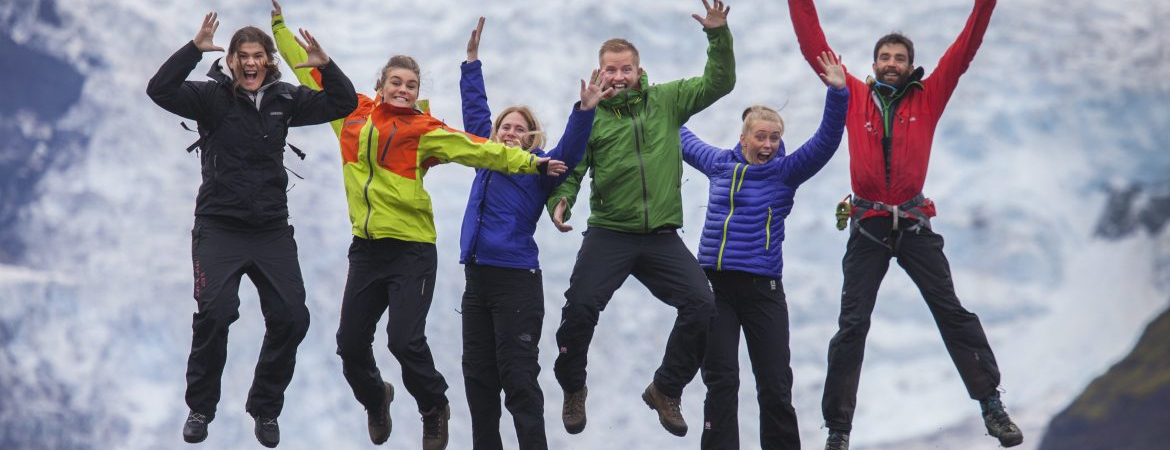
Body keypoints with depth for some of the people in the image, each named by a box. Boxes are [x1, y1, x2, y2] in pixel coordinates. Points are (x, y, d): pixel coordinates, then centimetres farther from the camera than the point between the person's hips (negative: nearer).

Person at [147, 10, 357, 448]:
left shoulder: (284, 99, 4)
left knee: (291, 317, -1)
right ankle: (200, 407, 1)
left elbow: (344, 103, 3)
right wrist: (195, 48, -30)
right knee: (215, 311, -18)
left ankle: (265, 408, 17)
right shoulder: (213, 96, -5)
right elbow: (160, 90, -19)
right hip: (219, 226, -4)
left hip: (272, 228, 4)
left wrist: (325, 65, -15)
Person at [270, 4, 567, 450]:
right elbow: (311, 73, 15)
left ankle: (435, 410, 14)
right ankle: (375, 400, 39)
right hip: (366, 247, 4)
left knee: (405, 340, -13)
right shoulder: (353, 113, 5)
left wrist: (531, 162, -22)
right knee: (350, 342, 8)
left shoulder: (424, 130, -6)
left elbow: (476, 149, -13)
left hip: (411, 250, -4)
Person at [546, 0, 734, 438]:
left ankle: (666, 391, 10)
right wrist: (559, 201, -19)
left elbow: (719, 83, 4)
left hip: (662, 236, 2)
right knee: (580, 307, -14)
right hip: (609, 234, -2)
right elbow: (571, 168, 1)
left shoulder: (666, 101, 5)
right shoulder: (591, 114, 0)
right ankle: (572, 389, 13)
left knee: (701, 306, -9)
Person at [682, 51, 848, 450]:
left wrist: (837, 93, -22)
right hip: (714, 286, 1)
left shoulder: (786, 172, 1)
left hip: (763, 289, -1)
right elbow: (682, 138, 26)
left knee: (775, 386, 2)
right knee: (721, 382, 0)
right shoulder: (719, 164, 8)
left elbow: (826, 141, -10)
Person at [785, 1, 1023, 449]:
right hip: (867, 226, 0)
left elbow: (963, 50, 4)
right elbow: (814, 47, 6)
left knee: (953, 313, -2)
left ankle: (992, 407, 2)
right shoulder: (855, 96, 7)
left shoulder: (927, 97, 6)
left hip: (914, 225, 0)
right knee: (853, 324, 0)